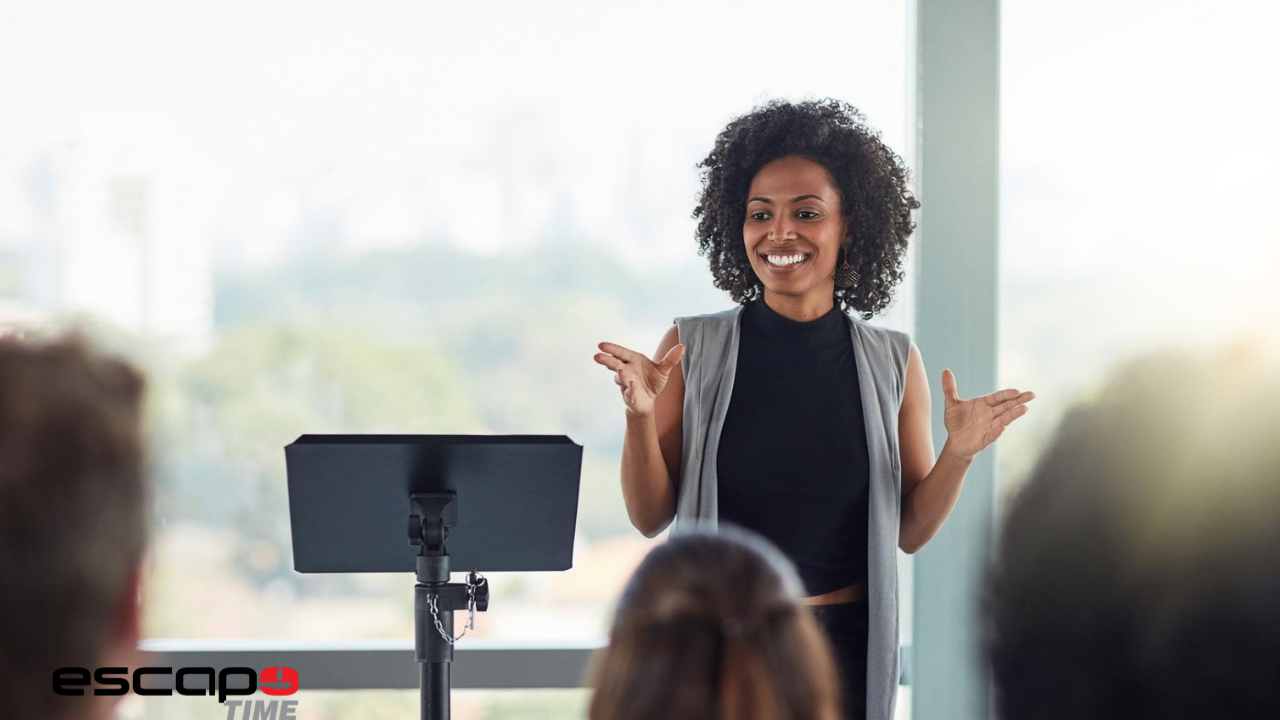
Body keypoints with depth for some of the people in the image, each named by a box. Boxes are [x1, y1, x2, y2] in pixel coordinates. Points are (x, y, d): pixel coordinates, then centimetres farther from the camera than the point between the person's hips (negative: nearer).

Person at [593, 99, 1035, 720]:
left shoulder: (893, 363, 1)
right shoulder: (692, 350, -3)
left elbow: (910, 531, 5)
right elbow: (650, 517, -2)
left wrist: (959, 455, -11)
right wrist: (639, 417, -17)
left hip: (846, 646, 1)